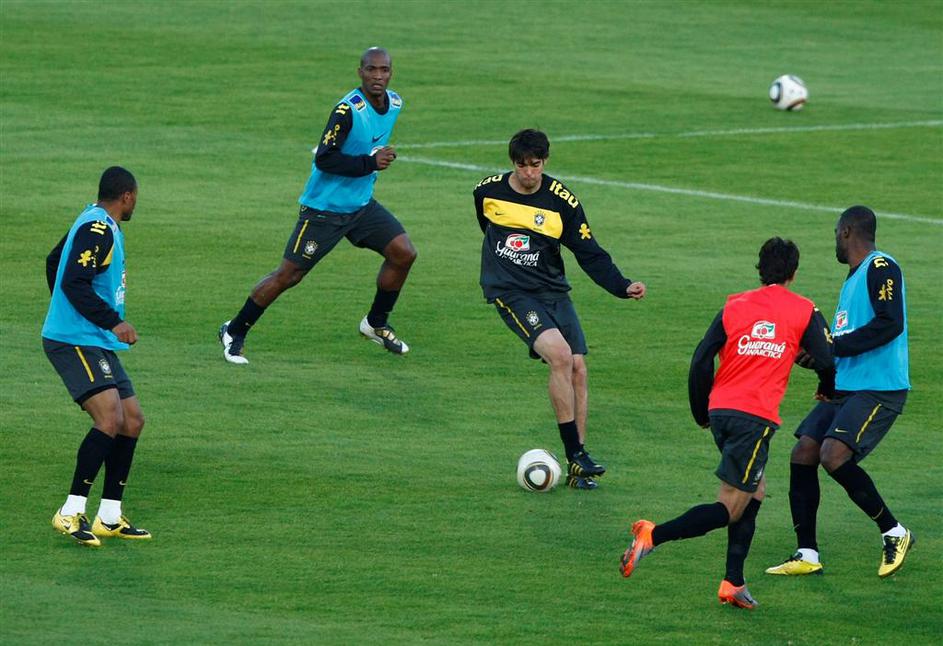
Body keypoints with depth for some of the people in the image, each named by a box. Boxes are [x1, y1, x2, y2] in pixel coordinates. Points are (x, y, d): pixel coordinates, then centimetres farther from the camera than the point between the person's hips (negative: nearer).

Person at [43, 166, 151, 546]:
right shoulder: (99, 230, -15)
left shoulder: (98, 224, 16)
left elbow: (54, 263, 30)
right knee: (109, 418, -23)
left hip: (98, 344, 11)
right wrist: (113, 323, -30)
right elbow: (74, 283, -26)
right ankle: (71, 512, -20)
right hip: (75, 341, -11)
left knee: (132, 421, 9)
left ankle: (110, 518, 13)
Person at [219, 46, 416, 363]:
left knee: (403, 253, -4)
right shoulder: (348, 110, -25)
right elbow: (324, 159, -28)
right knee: (289, 274, -3)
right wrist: (369, 163, -30)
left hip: (361, 205, 7)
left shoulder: (394, 103, 1)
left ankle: (376, 324, 15)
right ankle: (234, 332, 12)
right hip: (324, 208, -7)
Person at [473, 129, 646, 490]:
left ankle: (576, 470, 3)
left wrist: (623, 287, -15)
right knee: (560, 354, -24)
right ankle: (575, 456, -21)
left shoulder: (562, 202, -4)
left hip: (552, 291, 3)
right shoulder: (488, 192, -2)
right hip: (510, 293, -3)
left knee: (578, 368, -8)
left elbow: (590, 254, -2)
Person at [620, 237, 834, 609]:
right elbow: (829, 362, 2)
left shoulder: (735, 306, 12)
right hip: (756, 417, -5)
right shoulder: (804, 311, 4)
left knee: (754, 492, 19)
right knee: (730, 508, -4)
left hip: (720, 411, 5)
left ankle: (734, 583, 10)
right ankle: (653, 536, -23)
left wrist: (701, 414, 18)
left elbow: (701, 362, 7)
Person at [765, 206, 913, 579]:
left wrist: (833, 347, -21)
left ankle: (894, 533, -6)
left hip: (878, 390, -10)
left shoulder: (881, 268, -10)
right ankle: (807, 555, 6)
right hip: (845, 388, 10)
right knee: (803, 455, 0)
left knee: (834, 456, -23)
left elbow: (890, 324, -23)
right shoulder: (854, 277, 21)